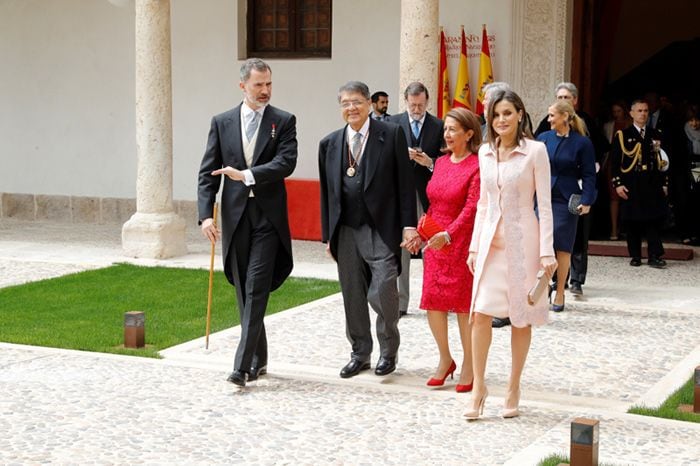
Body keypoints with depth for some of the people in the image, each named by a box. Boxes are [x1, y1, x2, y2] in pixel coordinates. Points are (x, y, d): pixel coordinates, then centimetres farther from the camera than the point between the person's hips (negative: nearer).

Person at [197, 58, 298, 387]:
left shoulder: (284, 121, 2)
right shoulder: (222, 123, 8)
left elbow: (286, 163, -12)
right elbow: (208, 173, 4)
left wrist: (246, 174, -19)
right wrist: (206, 214, -8)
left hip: (268, 216, -3)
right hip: (235, 216, 3)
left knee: (256, 290, -11)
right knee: (243, 292, 9)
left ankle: (243, 365, -12)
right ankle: (259, 360, 22)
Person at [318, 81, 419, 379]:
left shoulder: (391, 135, -1)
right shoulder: (329, 144, 10)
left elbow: (404, 183, -2)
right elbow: (326, 192, 13)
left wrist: (408, 225, -8)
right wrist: (328, 235, 11)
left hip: (381, 230, -4)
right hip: (346, 232, 4)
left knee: (382, 293, -10)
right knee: (353, 296, 10)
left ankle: (388, 351, 11)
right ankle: (360, 354, 23)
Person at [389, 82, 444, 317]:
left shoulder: (438, 126, 2)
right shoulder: (393, 123, 5)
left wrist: (430, 163, -15)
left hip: (428, 194, -1)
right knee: (401, 247, 4)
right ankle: (400, 301, 10)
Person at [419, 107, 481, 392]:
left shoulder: (476, 166, -11)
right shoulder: (441, 162, 12)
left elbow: (472, 208, -19)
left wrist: (448, 234, -28)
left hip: (462, 243, -6)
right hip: (436, 242, 6)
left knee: (464, 304, 1)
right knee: (433, 302, 5)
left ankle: (468, 366, 14)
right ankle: (445, 360, 22)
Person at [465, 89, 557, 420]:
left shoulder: (535, 151, -6)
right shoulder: (485, 152, 8)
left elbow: (544, 204, -7)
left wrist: (546, 251, -11)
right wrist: (475, 246, 11)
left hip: (522, 240, -4)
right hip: (491, 240, 4)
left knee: (521, 317, 6)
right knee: (480, 313, -4)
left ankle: (514, 388, 17)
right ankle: (479, 387, 5)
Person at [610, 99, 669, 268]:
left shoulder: (655, 135, 13)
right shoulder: (623, 135, 4)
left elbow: (661, 160, 14)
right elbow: (615, 162, 0)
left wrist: (664, 183, 9)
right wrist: (617, 183, -9)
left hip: (653, 185, 2)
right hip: (631, 186, -2)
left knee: (654, 220, -5)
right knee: (632, 221, 2)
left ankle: (655, 256, -3)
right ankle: (635, 256, 11)